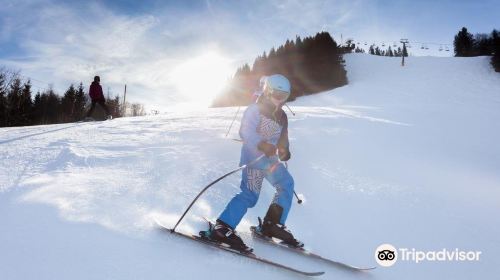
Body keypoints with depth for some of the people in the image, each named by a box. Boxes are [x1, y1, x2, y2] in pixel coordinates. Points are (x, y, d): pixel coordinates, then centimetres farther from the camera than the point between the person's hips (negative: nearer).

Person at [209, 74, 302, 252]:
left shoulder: (282, 116, 17)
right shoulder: (255, 110, -8)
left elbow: (283, 139, 22)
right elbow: (246, 132, -22)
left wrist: (284, 151, 3)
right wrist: (262, 145, -36)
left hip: (271, 159, 8)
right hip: (254, 157, -8)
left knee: (287, 184, 3)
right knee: (250, 194, -14)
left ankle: (272, 225, 7)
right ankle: (222, 229, -11)